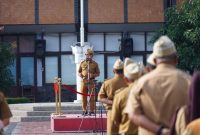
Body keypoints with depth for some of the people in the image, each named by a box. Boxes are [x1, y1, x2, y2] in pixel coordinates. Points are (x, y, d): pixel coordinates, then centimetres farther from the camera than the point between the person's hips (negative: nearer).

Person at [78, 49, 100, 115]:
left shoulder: (95, 64, 6)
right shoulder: (82, 63, 12)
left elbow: (98, 73, 7)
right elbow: (79, 72, 16)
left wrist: (93, 75, -12)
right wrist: (80, 75, -6)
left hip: (91, 82, -2)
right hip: (83, 82, 2)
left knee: (92, 97, -2)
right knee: (83, 97, 2)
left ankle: (92, 111, 3)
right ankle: (84, 110, 10)